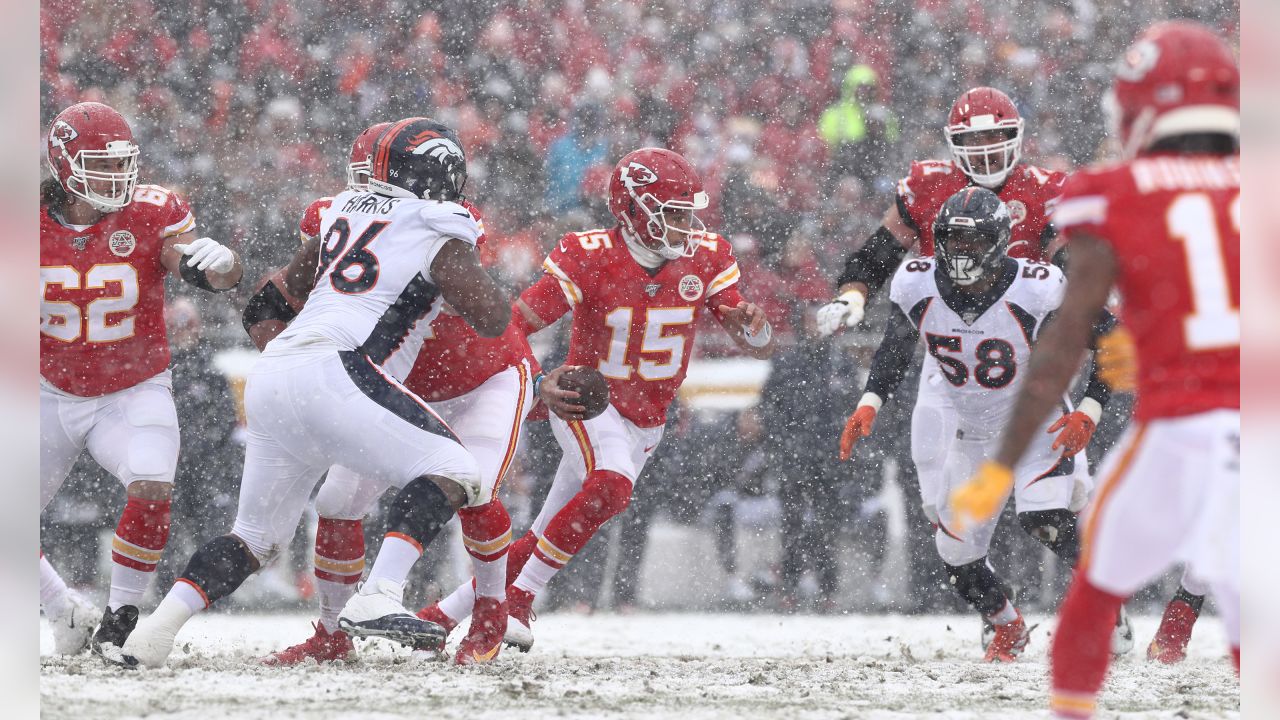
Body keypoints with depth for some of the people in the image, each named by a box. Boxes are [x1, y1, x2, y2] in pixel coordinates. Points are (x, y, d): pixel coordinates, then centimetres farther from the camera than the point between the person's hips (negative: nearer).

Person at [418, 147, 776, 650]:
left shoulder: (706, 258, -8)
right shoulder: (588, 259, -20)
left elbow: (760, 347, -5)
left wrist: (755, 330, -30)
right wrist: (540, 385, -39)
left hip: (646, 422, 5)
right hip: (588, 403, -5)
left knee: (545, 539, 4)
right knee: (612, 485, -33)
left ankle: (444, 613, 17)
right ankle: (519, 600, -22)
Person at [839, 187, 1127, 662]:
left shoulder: (1037, 292, -26)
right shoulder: (917, 287, -14)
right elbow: (896, 346, 7)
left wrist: (1089, 413, -24)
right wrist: (869, 404, -5)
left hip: (1039, 425, -4)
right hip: (970, 435, 4)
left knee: (1044, 522, -29)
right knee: (958, 554, 5)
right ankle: (1006, 628, 34)